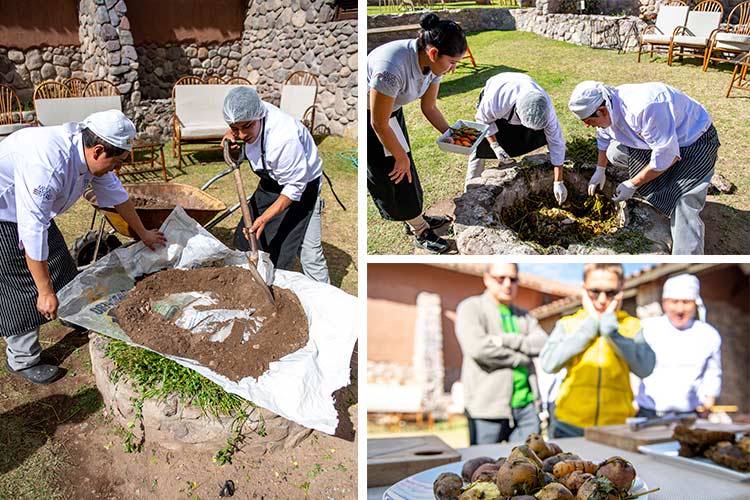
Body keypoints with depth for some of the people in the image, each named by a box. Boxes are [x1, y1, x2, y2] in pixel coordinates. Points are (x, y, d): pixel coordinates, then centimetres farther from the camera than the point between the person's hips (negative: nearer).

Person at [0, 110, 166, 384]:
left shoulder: (86, 148, -13)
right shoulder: (48, 163, -40)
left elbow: (115, 193, 4)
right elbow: (33, 232, -37)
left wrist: (143, 233, 16)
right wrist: (46, 292, -30)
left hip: (35, 209, 8)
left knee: (59, 263, 18)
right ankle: (22, 359, 14)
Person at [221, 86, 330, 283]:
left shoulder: (284, 138, -39)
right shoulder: (251, 113, -15)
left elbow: (295, 187, -31)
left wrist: (265, 218, -35)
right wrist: (231, 133, -8)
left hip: (302, 186, -8)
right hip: (271, 183, 8)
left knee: (308, 252, -11)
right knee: (244, 239, 14)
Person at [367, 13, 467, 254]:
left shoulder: (432, 63, -15)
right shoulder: (393, 69, -40)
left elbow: (429, 107, 1)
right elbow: (379, 124, -28)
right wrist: (400, 156, -16)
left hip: (392, 109, 7)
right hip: (368, 114, -7)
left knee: (404, 168, 16)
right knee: (395, 173, 3)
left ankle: (415, 219, 35)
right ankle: (421, 232, 18)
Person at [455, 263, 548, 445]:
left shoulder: (524, 316, 20)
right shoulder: (470, 308, 1)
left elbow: (543, 343, 1)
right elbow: (478, 348, -15)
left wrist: (503, 339, -12)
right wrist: (521, 358, -4)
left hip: (527, 406, 5)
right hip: (489, 408, -5)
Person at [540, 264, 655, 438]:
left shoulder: (631, 325, 5)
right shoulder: (567, 324, 5)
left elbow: (644, 368, -13)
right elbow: (549, 364, -13)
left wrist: (610, 324, -10)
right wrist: (590, 323, -9)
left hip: (617, 427, 0)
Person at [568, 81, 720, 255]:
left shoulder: (644, 109, -39)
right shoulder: (609, 105, -11)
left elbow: (667, 156, -31)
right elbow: (604, 138, 14)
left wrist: (632, 184, -21)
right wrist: (600, 170, 19)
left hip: (696, 141, -8)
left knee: (683, 205, -24)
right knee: (615, 152, -4)